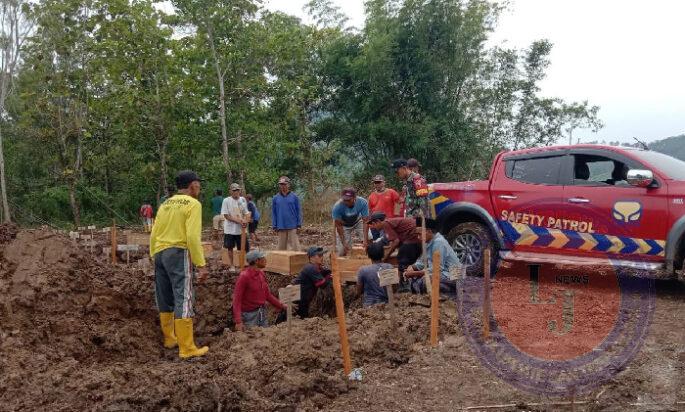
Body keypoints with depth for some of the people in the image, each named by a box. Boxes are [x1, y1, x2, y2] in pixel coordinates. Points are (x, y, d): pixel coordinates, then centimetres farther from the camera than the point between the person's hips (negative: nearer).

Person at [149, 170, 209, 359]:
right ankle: (187, 349, -6)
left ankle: (169, 338, 30)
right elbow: (193, 236, -16)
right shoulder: (193, 204, -5)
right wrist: (201, 265, -16)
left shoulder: (166, 204, 16)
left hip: (159, 253, 8)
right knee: (183, 300, -7)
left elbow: (154, 234, 15)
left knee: (164, 299, 16)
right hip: (178, 253, -8)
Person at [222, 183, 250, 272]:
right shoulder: (226, 201, -8)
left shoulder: (243, 200, 4)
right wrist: (238, 221, -21)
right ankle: (232, 266, 19)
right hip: (230, 229, -3)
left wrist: (245, 221, -15)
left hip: (241, 229, 3)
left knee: (244, 248, 4)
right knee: (230, 247, 8)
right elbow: (226, 216, -12)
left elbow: (246, 213, 7)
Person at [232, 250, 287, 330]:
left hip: (262, 313, 7)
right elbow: (237, 300, -17)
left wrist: (282, 307, 11)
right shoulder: (244, 276, -16)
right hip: (250, 314, -7)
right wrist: (238, 321, -26)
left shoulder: (261, 274, 4)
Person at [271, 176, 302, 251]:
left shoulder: (294, 197, 1)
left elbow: (299, 211, 3)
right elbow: (273, 213, 9)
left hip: (292, 226, -2)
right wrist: (274, 226, 4)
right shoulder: (276, 198, 6)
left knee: (294, 246, -1)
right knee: (282, 246, 7)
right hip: (281, 227, 2)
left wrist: (299, 225, -2)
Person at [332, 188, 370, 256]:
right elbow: (339, 226, -26)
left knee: (369, 238, -19)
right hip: (344, 226, -1)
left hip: (358, 222, 2)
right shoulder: (337, 206, -35)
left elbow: (365, 221, -29)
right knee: (342, 250, -9)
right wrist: (344, 243, -30)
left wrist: (365, 240, -36)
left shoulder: (362, 202, -33)